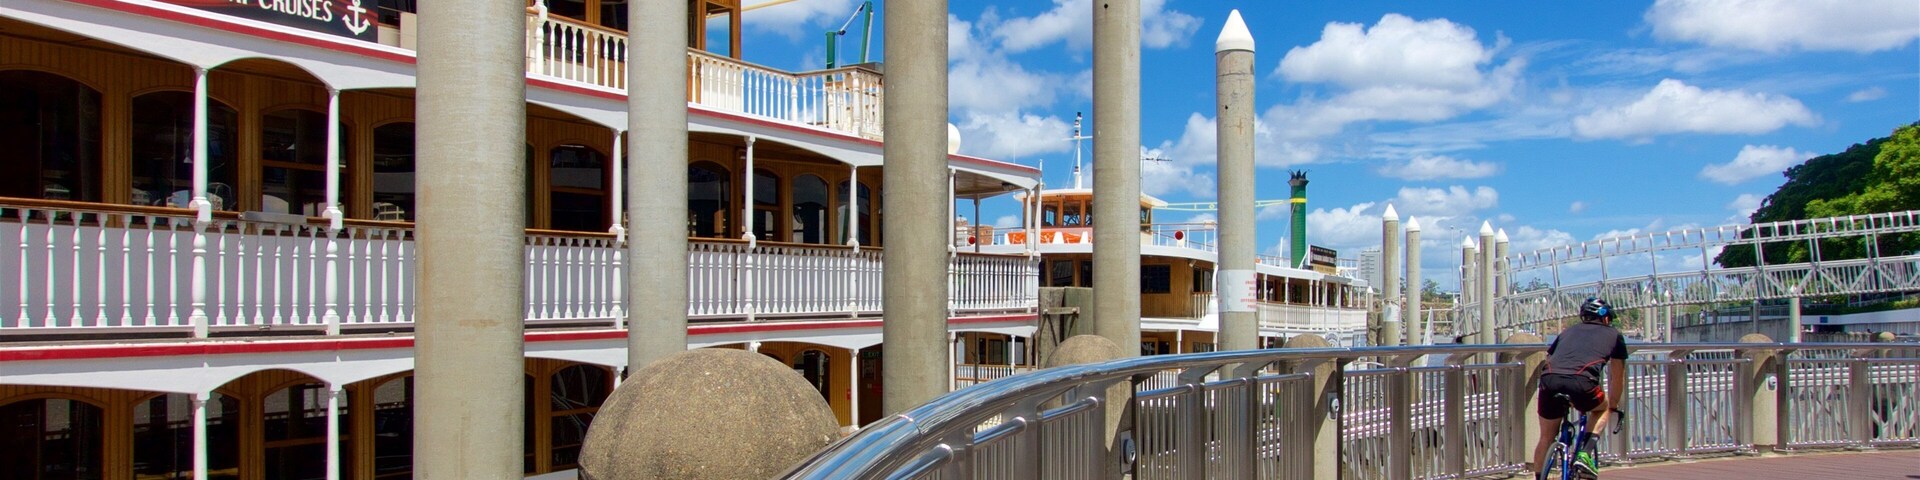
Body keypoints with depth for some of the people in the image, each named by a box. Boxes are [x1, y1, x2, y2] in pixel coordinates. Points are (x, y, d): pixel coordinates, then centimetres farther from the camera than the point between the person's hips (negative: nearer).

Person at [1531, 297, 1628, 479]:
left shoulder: (1568, 332, 35)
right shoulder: (1613, 335, 28)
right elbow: (1617, 378, 35)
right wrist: (1613, 407, 49)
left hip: (1549, 382, 3)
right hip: (1581, 383, -3)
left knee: (1546, 439, 20)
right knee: (1603, 408, 30)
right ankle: (1585, 455, 12)